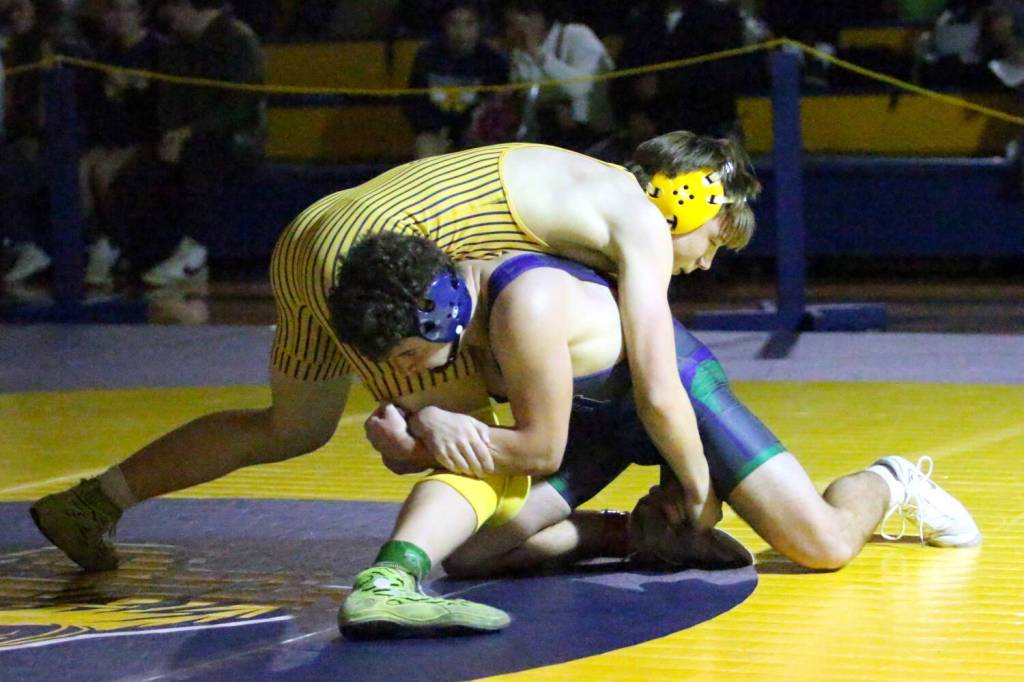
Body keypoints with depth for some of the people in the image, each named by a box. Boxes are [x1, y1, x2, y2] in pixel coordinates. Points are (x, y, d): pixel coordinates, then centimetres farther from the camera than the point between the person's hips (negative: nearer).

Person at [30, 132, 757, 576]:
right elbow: (659, 393, -7)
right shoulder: (641, 223, -5)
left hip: (311, 232, 9)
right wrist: (699, 492, 6)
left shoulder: (590, 185, 21)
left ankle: (89, 503, 33)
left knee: (296, 428, 27)